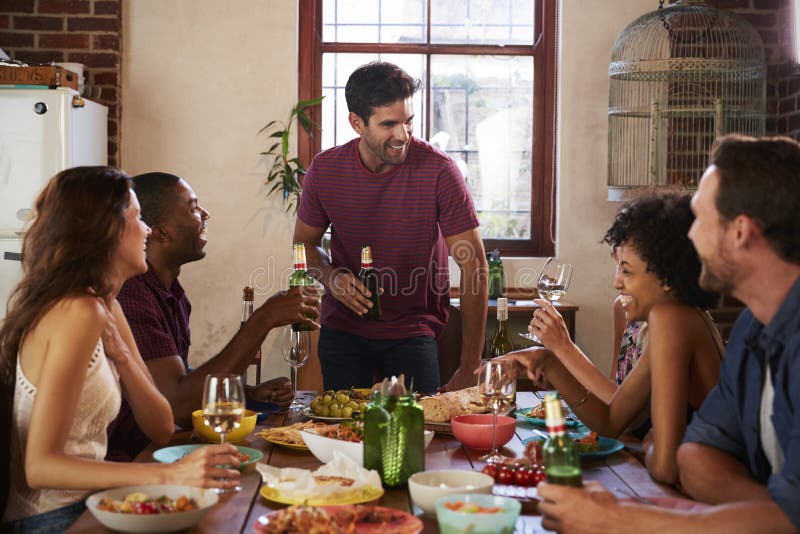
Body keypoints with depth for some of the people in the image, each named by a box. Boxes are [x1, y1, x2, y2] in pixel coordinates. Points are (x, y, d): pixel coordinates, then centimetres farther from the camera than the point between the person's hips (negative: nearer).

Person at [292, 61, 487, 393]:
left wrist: (469, 368, -19)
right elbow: (305, 242, 9)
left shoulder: (439, 171, -17)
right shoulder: (325, 170, -7)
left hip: (414, 332, -2)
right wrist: (331, 277, -16)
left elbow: (474, 266, -16)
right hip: (342, 330, 2)